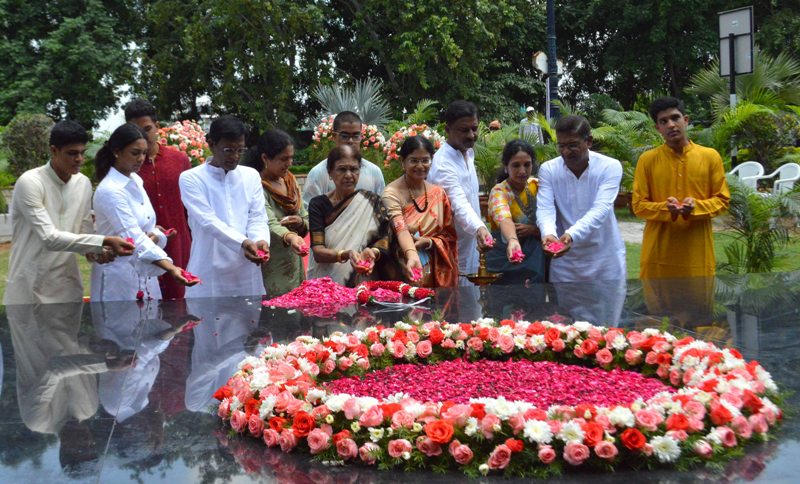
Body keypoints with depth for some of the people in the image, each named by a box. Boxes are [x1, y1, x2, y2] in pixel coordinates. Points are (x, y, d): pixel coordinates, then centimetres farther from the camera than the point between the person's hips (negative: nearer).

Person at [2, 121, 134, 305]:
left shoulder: (84, 183, 4)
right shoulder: (30, 182, -15)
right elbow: (49, 238, -24)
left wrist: (97, 250, -12)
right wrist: (104, 241, -29)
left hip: (67, 285, 5)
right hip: (30, 287, -5)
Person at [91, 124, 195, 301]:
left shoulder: (135, 181, 7)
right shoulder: (109, 191, -17)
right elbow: (134, 238, -26)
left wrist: (155, 236, -11)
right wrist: (170, 268, -37)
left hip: (144, 274, 7)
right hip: (119, 279, -7)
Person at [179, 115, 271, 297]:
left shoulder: (251, 176, 12)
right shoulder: (191, 178, -1)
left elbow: (258, 218, 6)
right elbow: (208, 220, -12)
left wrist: (260, 241, -17)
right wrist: (243, 243, -27)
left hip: (247, 273, 4)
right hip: (209, 275, -3)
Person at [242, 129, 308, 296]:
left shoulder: (290, 180, 10)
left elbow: (306, 219, 16)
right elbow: (270, 225, -26)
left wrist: (300, 223, -6)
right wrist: (290, 237, -45)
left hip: (294, 268, 7)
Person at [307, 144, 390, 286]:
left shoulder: (372, 202, 5)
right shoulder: (318, 204, 2)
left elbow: (384, 239, 2)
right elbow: (318, 252, -6)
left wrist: (372, 252, -20)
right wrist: (345, 255, -24)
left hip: (360, 285, 0)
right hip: (324, 284, 0)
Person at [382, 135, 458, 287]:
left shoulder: (439, 193, 6)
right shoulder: (392, 192, -10)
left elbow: (450, 235, 8)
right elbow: (400, 229, -26)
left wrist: (428, 242, -11)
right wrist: (412, 256, -43)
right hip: (405, 271, -4)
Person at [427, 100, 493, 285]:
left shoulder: (469, 152, 6)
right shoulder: (442, 164, -23)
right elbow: (459, 205, -36)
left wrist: (479, 230, 11)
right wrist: (479, 228, -52)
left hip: (470, 247, 8)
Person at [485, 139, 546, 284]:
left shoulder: (536, 185, -2)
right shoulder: (499, 192, -17)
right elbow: (504, 219, -38)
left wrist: (533, 229, -19)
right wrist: (512, 241, -58)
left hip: (535, 257, 4)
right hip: (507, 260, -4)